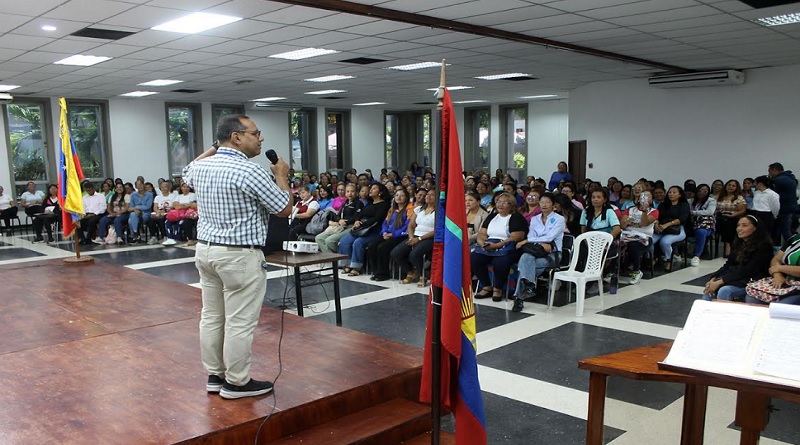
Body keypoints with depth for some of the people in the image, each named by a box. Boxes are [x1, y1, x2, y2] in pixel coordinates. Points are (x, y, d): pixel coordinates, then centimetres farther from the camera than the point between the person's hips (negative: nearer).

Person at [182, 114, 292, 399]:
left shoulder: (201, 167, 6)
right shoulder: (250, 171, -18)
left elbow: (187, 174, 33)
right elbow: (285, 209, -11)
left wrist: (213, 149, 28)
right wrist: (281, 176, 4)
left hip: (205, 250, 9)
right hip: (239, 256, -9)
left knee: (211, 316, 14)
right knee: (240, 322, 1)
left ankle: (214, 375, 26)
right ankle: (236, 382, 11)